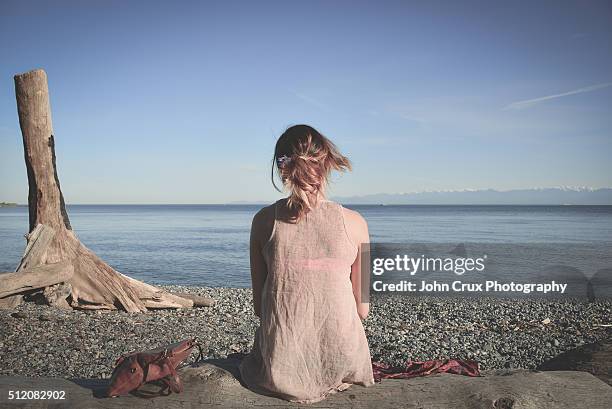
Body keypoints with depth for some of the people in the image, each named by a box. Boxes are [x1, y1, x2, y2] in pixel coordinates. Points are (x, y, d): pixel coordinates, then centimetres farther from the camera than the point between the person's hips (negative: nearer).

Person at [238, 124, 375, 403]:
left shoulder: (264, 220, -8)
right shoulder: (354, 222, -10)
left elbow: (258, 304, 0)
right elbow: (362, 309, -1)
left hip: (280, 370, 0)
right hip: (342, 366, 1)